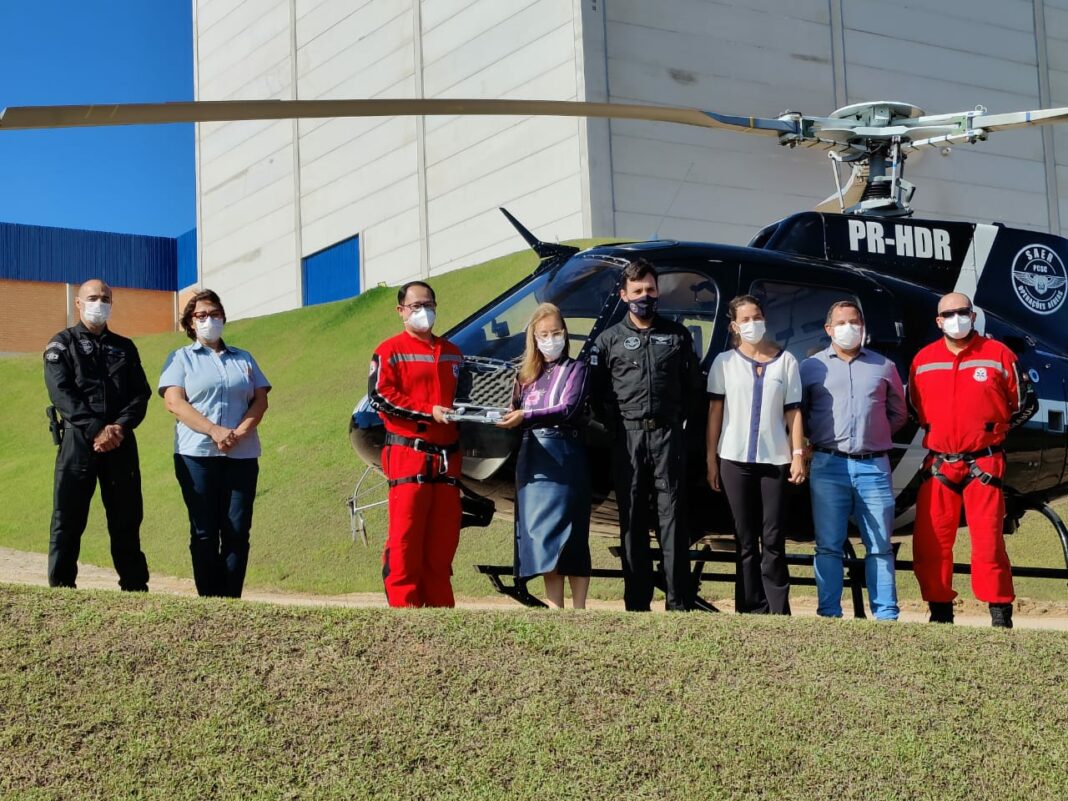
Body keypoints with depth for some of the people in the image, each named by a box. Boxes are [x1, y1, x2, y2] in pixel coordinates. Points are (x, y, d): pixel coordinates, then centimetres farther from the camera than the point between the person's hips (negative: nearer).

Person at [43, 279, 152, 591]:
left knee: (127, 519, 6)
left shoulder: (125, 347, 18)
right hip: (78, 440, -3)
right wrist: (96, 430, -18)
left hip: (121, 442, 3)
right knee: (68, 519, -3)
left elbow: (141, 394, 8)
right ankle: (60, 588, 1)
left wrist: (120, 427, -11)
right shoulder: (61, 344, 8)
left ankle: (136, 588, 11)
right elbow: (61, 392, -6)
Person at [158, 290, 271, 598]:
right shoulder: (181, 358, 10)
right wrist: (214, 431, -17)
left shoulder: (244, 359, 19)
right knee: (205, 533, -3)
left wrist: (240, 432, -10)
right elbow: (174, 402, -4)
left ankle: (231, 601, 0)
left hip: (242, 455, 3)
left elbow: (260, 400, 9)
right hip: (197, 455, -2)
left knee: (237, 532, -2)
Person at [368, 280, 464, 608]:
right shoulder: (390, 351, 2)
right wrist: (429, 412, -14)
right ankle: (403, 604, -5)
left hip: (447, 457, 6)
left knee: (444, 537, 6)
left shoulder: (451, 353, 21)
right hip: (408, 455, -6)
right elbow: (380, 396, -9)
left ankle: (439, 604, 13)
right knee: (406, 535, -8)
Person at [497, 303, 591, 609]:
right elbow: (519, 411, 17)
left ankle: (578, 608, -7)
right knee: (538, 533, 2)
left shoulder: (575, 369, 2)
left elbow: (568, 409, -12)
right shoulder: (527, 374, 18)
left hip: (564, 458, -5)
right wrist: (510, 417, -6)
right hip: (531, 458, 5)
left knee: (567, 534, -8)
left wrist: (525, 417, -22)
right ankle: (555, 607, 5)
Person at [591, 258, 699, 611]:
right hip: (628, 437, 0)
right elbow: (598, 390, 8)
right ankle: (637, 603, 7)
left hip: (668, 436, 0)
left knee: (672, 516, -3)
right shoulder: (610, 339, 8)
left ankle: (679, 604, -1)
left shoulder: (676, 335, 11)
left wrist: (677, 420, 4)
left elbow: (691, 384, 14)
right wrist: (616, 424, -1)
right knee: (632, 520, 3)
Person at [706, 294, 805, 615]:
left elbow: (793, 411, 5)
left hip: (775, 459, 0)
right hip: (734, 459, 0)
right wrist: (711, 459, 1)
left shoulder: (785, 361, 7)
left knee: (773, 540, -2)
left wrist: (798, 454, -3)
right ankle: (752, 610, 7)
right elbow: (715, 411, 6)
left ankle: (778, 611, 0)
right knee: (745, 541, 4)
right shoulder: (725, 361, 6)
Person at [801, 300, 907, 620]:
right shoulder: (811, 367, 10)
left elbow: (898, 413, 22)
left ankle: (885, 614, 5)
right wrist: (818, 439, 4)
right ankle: (829, 613, 4)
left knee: (880, 545, 2)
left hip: (874, 465, 1)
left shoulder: (884, 366, 14)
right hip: (828, 465, -1)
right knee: (828, 545, 0)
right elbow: (797, 413, 14)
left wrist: (875, 436, 11)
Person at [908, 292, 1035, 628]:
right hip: (938, 465, 3)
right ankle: (940, 611, 14)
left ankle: (1001, 614, 0)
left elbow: (1024, 404, 9)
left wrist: (995, 428, 10)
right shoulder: (922, 361, 8)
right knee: (929, 542, 2)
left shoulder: (998, 355, 0)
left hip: (984, 465, -3)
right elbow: (914, 407, 23)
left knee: (988, 540, -8)